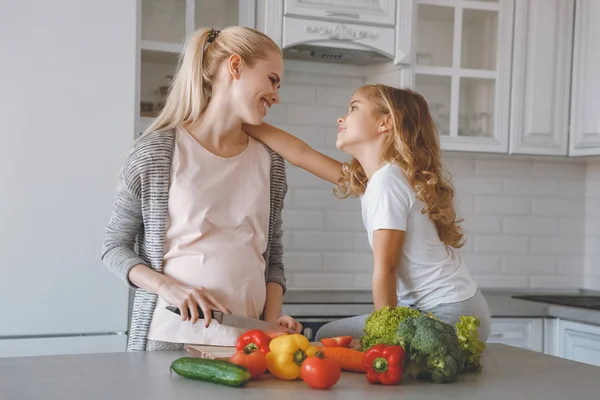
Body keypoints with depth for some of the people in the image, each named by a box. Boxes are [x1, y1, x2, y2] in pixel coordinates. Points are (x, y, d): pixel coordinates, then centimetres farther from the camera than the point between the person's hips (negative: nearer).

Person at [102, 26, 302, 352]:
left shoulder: (270, 162, 8)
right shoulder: (157, 152, -4)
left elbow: (272, 257, 13)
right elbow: (114, 246, 1)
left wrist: (273, 320, -2)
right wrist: (167, 286, -14)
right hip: (170, 336, -3)